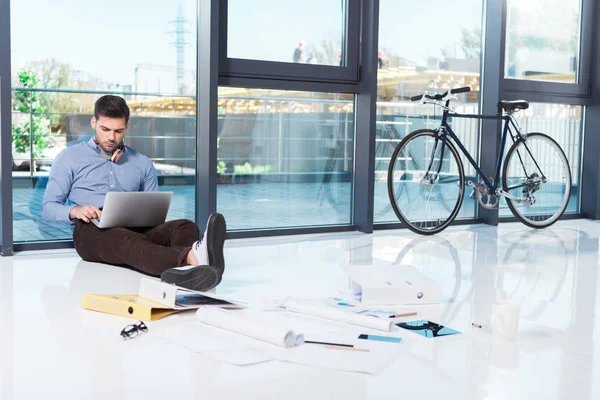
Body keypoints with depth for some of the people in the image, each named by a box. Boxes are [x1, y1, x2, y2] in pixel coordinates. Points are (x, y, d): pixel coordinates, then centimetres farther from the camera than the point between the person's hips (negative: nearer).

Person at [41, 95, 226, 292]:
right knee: (128, 241, -40)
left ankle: (184, 270, -66)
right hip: (92, 231, -3)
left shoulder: (143, 163, 22)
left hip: (136, 228, 4)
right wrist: (75, 211, -13)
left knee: (185, 226, -29)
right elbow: (48, 208, 10)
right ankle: (193, 259, -71)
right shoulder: (69, 158, 15)